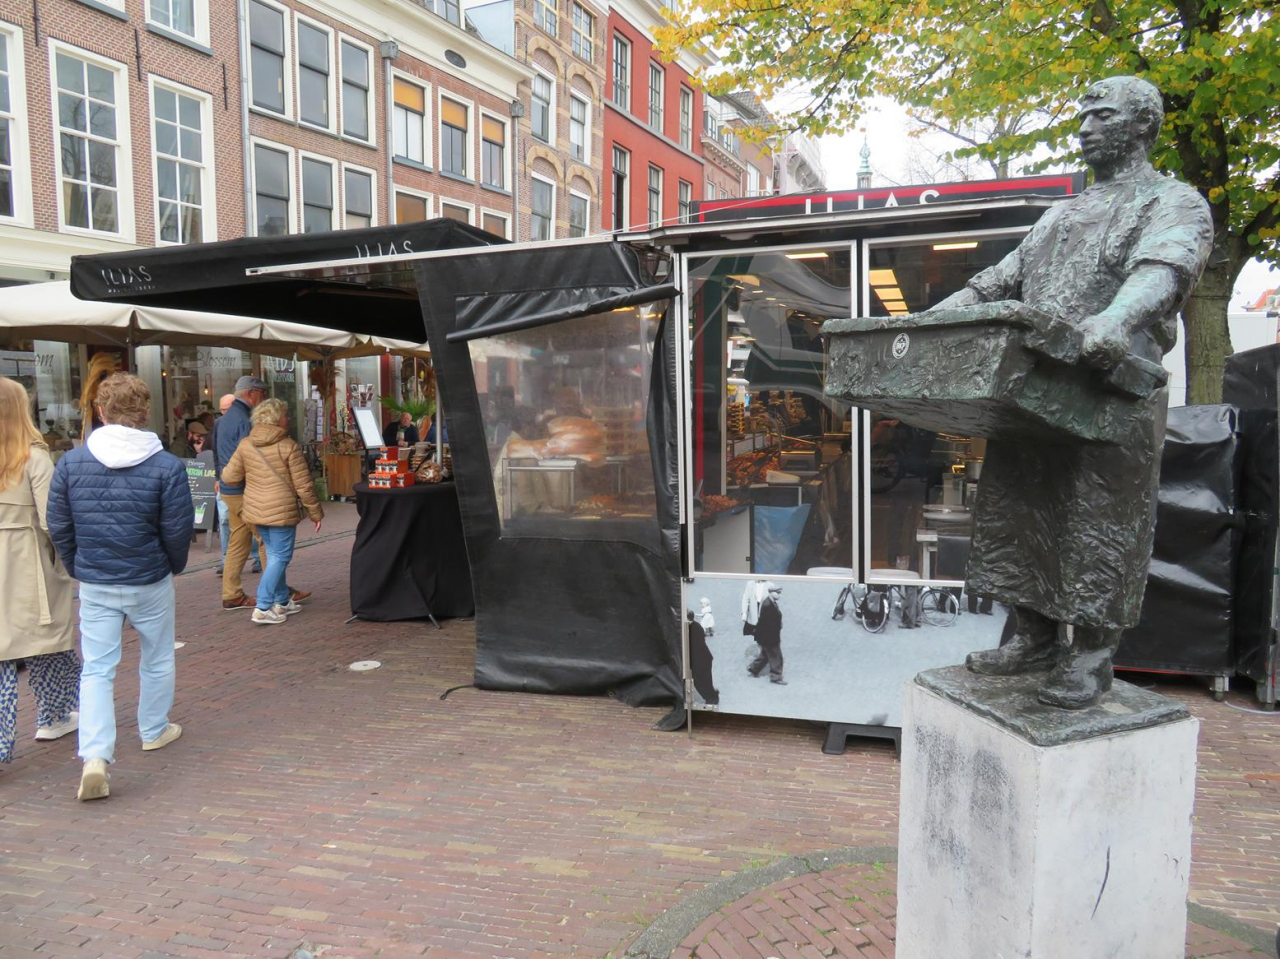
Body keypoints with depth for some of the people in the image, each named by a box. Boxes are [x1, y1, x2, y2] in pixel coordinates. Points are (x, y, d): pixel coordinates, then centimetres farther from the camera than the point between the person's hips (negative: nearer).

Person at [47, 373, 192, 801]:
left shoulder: (70, 462, -4)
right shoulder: (167, 466, -13)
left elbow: (58, 527, 1)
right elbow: (178, 529, -11)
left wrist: (79, 569, 16)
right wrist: (174, 567, 9)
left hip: (94, 585, 2)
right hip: (150, 582, -2)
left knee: (96, 669, 6)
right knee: (156, 661, 18)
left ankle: (94, 757, -6)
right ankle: (154, 731, 34)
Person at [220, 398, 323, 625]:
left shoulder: (245, 445, 3)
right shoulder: (289, 447, -12)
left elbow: (230, 476, 6)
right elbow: (304, 486, -10)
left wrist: (229, 471, 30)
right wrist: (316, 513, 0)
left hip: (256, 510, 6)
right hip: (281, 511, -6)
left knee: (274, 555, 18)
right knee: (280, 557, 1)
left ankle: (282, 601, 26)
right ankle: (263, 608, -2)